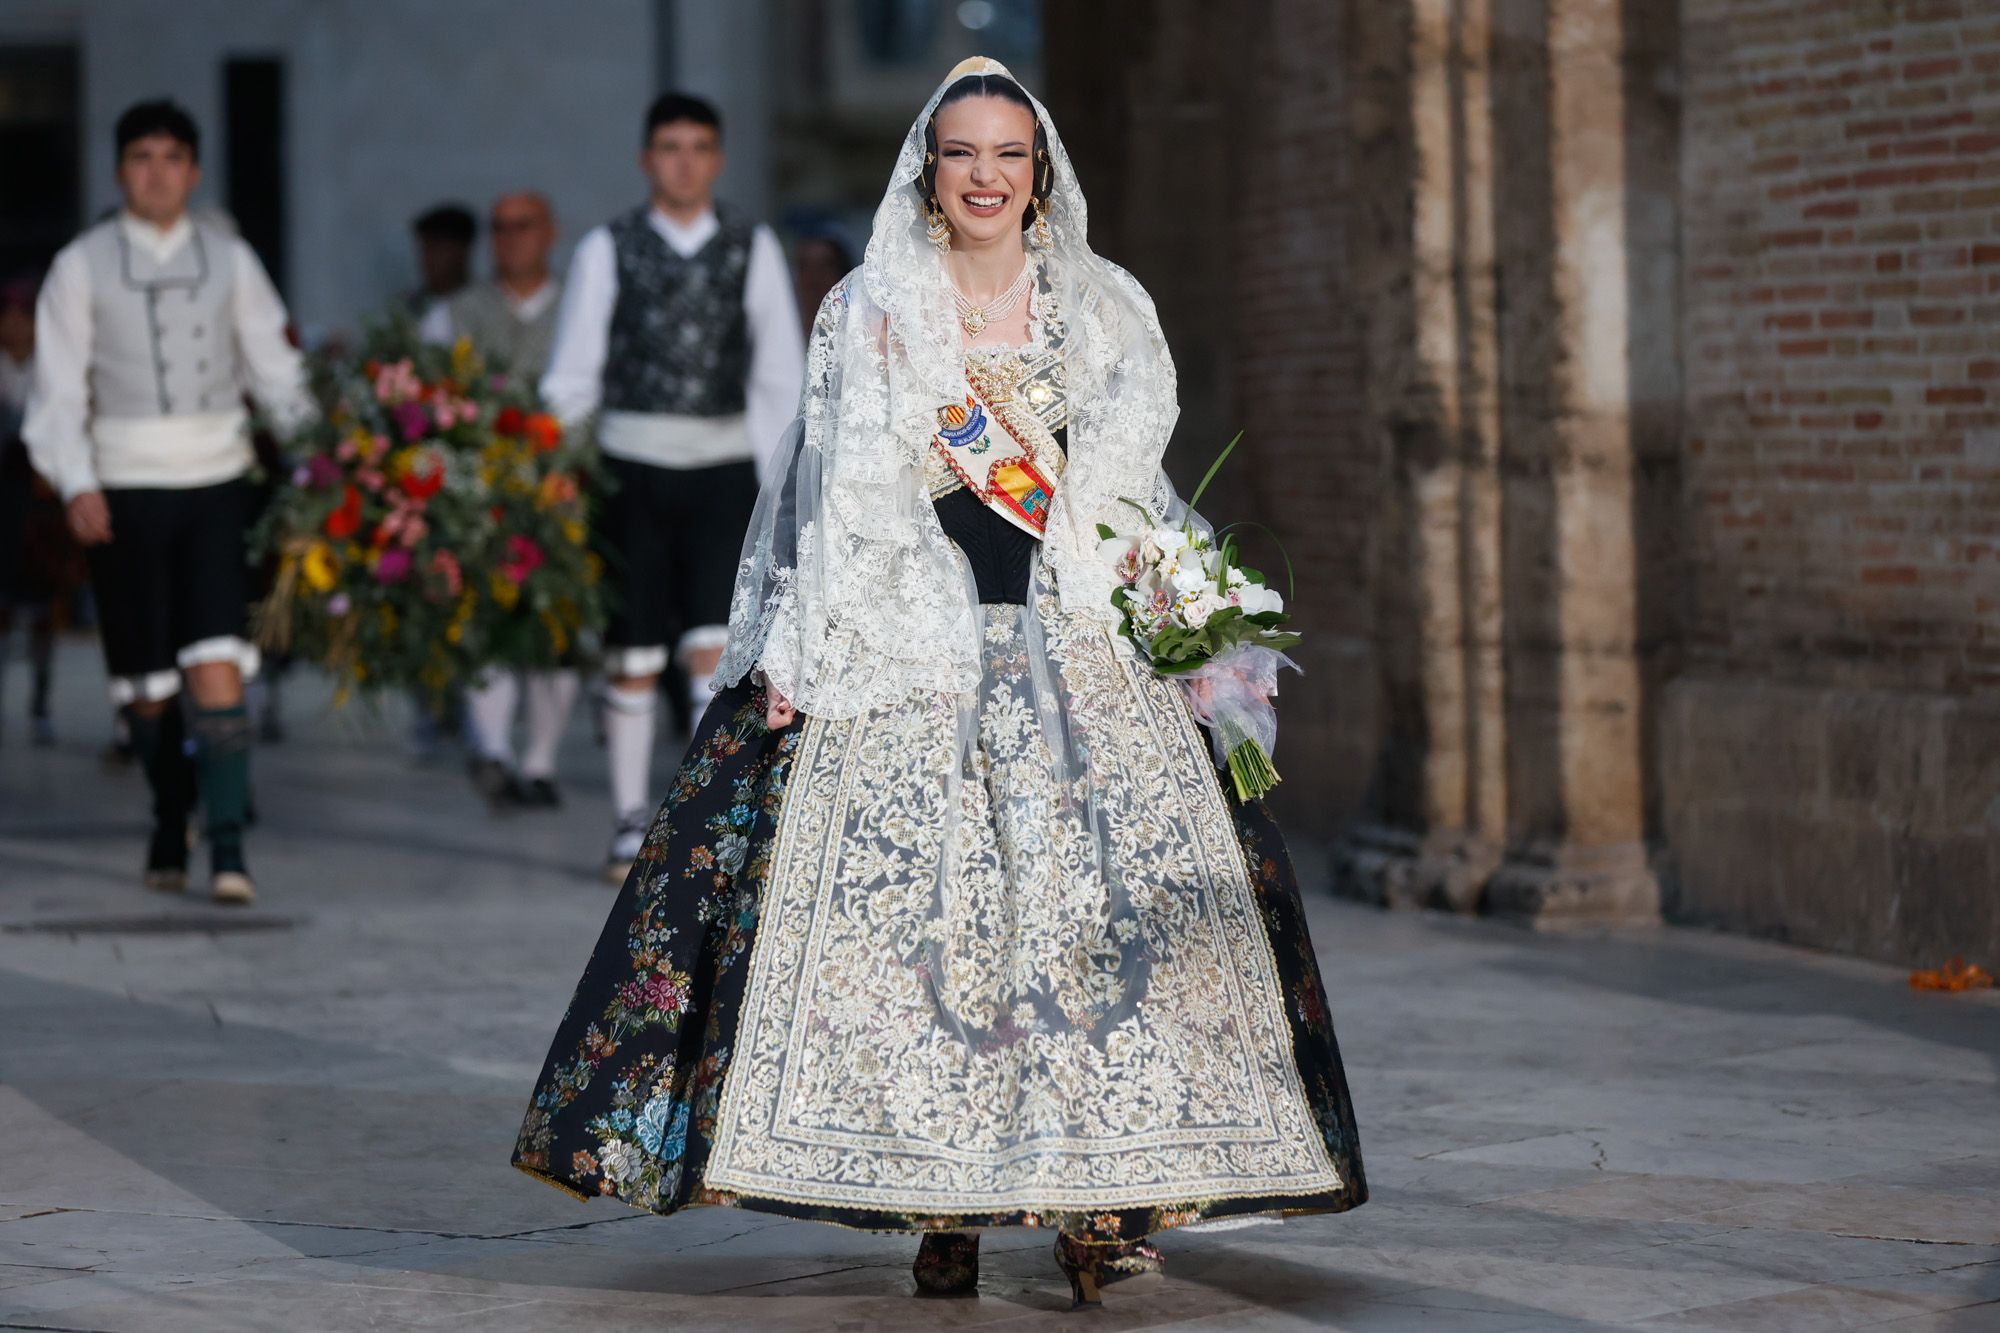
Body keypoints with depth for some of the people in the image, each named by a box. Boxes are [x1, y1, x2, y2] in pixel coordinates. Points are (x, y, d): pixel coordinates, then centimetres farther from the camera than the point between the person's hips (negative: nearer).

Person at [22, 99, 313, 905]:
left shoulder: (230, 261, 8)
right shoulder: (83, 266, 3)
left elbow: (272, 368, 8)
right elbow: (59, 390, 2)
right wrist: (76, 483, -11)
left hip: (216, 483, 0)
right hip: (125, 489, 0)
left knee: (217, 664, -12)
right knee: (145, 679, 7)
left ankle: (228, 851, -14)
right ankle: (168, 833, 25)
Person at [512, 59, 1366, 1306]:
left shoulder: (1105, 312, 13)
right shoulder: (873, 313, 7)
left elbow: (1139, 500, 16)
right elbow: (837, 497, 5)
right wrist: (799, 655, -3)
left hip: (1080, 655, 1)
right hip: (910, 654, -1)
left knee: (1097, 893, -10)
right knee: (919, 899, -8)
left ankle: (1100, 1193, -8)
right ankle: (942, 1203, -4)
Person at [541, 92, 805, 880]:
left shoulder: (752, 250, 6)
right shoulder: (609, 251, 3)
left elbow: (780, 376, 7)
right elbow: (571, 376, 5)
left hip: (723, 468, 0)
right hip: (632, 464, 0)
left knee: (714, 644, -12)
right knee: (632, 657, 5)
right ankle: (630, 826, 16)